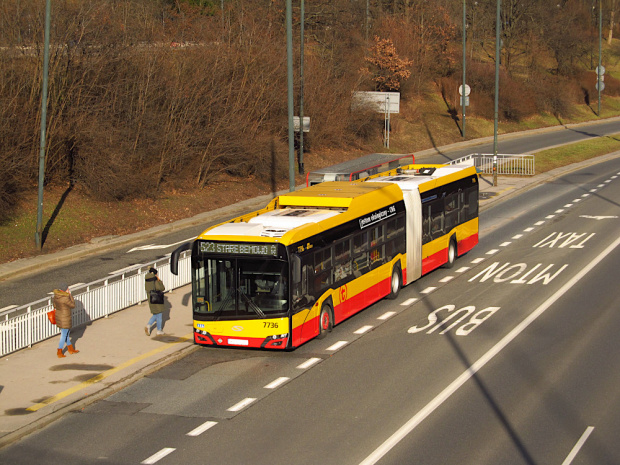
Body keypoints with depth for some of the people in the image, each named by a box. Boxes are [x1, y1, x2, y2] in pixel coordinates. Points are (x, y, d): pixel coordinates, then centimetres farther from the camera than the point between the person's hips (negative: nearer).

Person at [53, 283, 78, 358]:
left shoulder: (56, 296, -2)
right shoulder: (65, 298, -27)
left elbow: (55, 306, 11)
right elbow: (73, 305, -14)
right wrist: (70, 295, -10)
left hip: (58, 316, 9)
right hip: (65, 318, -9)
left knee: (66, 332, 23)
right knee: (64, 335, 5)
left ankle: (71, 349, 37)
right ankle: (59, 353, 13)